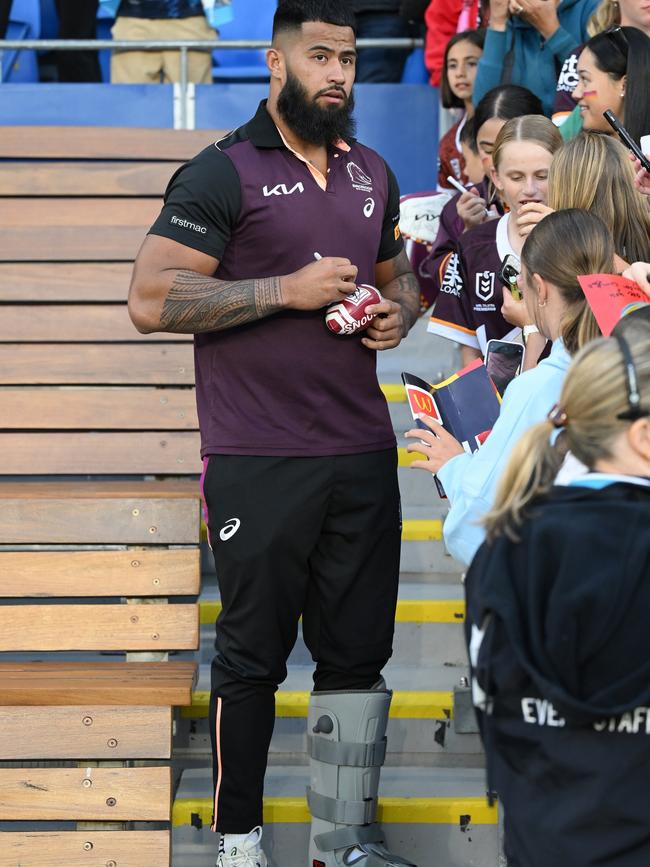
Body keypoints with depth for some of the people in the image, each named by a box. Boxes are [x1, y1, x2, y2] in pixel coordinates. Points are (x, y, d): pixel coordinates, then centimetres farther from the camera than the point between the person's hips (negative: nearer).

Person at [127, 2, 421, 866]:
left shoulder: (373, 173, 14)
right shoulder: (222, 173, -6)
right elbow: (152, 299, -13)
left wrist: (397, 312, 4)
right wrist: (287, 290, -16)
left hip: (364, 454, 6)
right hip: (259, 464, -6)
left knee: (359, 652, 9)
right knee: (253, 655, 3)